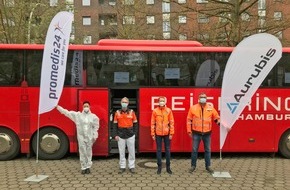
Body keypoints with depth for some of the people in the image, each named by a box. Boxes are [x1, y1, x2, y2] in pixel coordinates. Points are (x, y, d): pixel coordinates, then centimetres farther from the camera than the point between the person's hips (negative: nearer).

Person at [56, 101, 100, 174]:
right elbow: (67, 113, 1)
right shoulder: (77, 115, 1)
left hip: (89, 137, 0)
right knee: (82, 152, 4)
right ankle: (83, 167, 14)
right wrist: (58, 107, -2)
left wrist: (95, 136, 0)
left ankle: (88, 167, 16)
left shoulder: (93, 116, 0)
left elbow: (96, 127, 4)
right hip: (81, 137, 0)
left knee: (89, 152, 5)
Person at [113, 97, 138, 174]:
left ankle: (131, 167, 16)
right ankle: (122, 167, 17)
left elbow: (135, 123, 6)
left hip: (130, 135, 0)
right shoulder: (117, 112, 2)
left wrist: (134, 133, -1)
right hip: (121, 135, 1)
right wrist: (115, 135, -1)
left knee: (131, 151, 5)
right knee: (121, 152, 7)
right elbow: (115, 124, 4)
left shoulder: (132, 112, 1)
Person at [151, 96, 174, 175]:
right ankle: (159, 167, 16)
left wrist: (171, 133, -3)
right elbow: (152, 123, 1)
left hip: (167, 133, 0)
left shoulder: (169, 110, 0)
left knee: (167, 150, 7)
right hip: (158, 133, 0)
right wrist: (153, 134, -2)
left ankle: (168, 167, 18)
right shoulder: (155, 111, -1)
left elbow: (171, 122, 1)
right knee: (159, 150, 6)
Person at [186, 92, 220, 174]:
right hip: (196, 133, -1)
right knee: (194, 150, 5)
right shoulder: (193, 108, -2)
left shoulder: (211, 108, 1)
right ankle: (193, 166, 19)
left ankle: (208, 166, 23)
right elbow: (189, 120, 1)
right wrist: (189, 131, -1)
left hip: (207, 133, 2)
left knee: (207, 150, 10)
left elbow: (217, 118, 7)